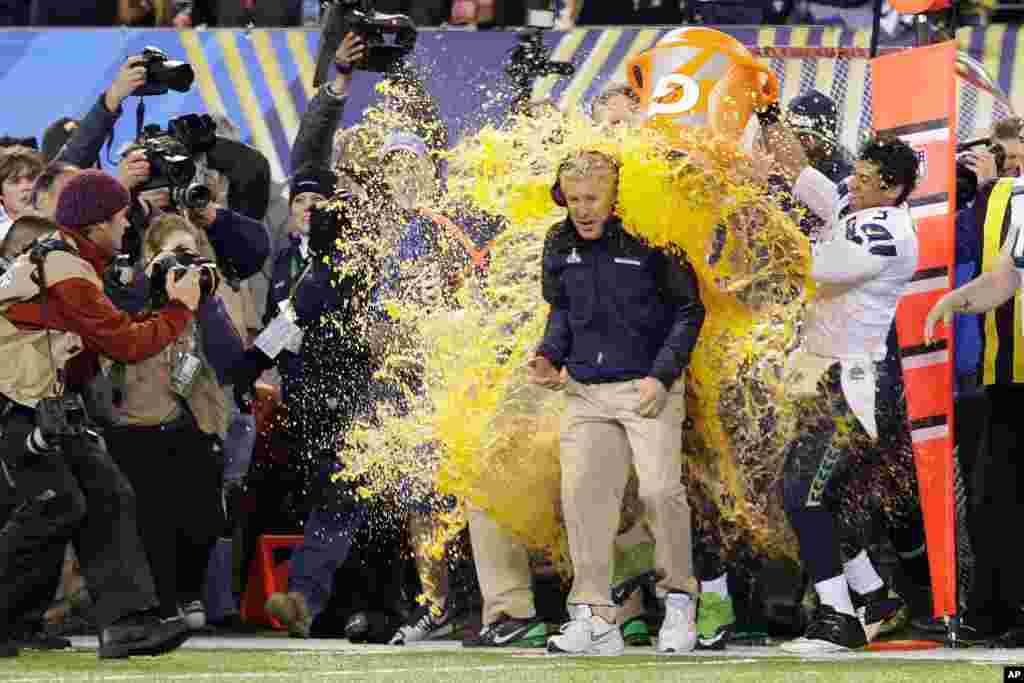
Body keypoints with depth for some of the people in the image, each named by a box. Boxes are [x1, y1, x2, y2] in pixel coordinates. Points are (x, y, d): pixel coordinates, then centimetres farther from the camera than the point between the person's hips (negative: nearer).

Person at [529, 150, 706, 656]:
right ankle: (595, 618, -6)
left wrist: (662, 376, -11)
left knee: (660, 491, -15)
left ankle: (679, 597, 8)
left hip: (649, 386, -5)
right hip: (586, 390, 5)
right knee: (582, 492, -8)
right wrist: (548, 356, 4)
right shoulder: (559, 245, 6)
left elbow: (688, 311, -3)